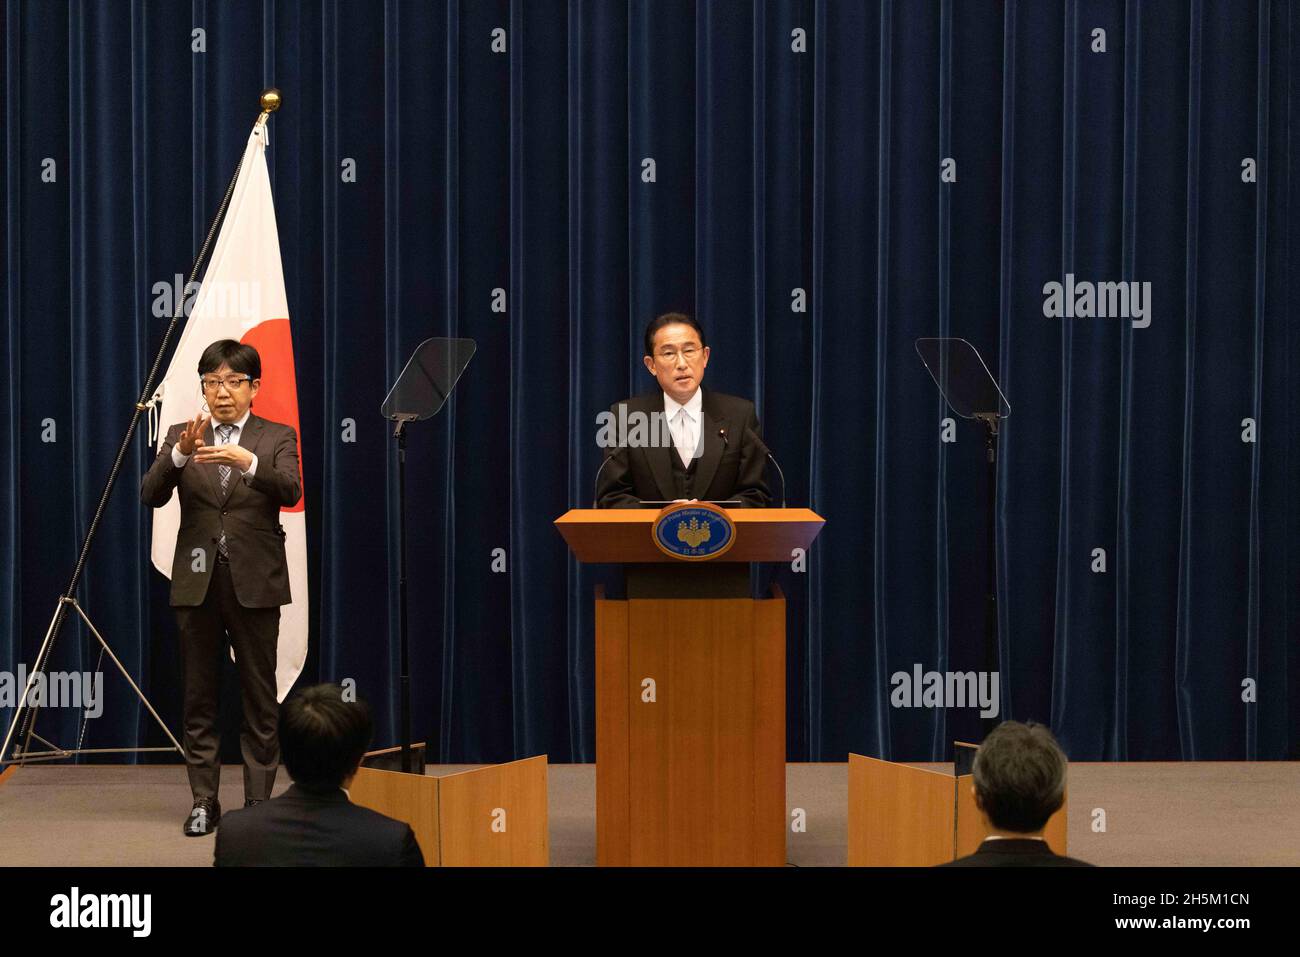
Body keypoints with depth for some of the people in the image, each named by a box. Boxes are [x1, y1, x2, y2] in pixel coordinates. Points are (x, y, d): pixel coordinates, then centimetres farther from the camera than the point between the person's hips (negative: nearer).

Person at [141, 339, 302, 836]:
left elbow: (290, 491, -15)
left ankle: (259, 800, 6)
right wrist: (180, 453, -25)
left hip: (255, 583, -2)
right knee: (199, 699, 5)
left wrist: (247, 461, -34)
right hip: (197, 583, 2)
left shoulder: (276, 438, 3)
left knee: (260, 699, 1)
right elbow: (151, 494, -7)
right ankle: (204, 801, 10)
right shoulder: (181, 437, 8)